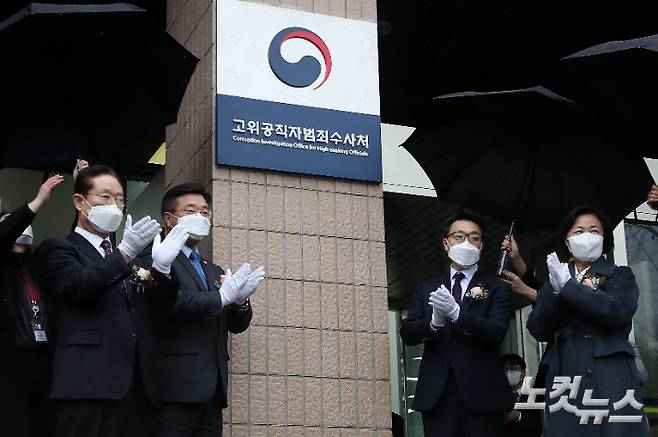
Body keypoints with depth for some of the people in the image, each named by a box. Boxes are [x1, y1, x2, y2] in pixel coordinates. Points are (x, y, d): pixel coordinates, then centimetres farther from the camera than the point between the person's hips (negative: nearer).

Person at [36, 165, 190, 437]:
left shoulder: (126, 260, 26)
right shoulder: (58, 249, 9)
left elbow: (154, 318, 17)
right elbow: (78, 287, -12)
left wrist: (161, 268, 3)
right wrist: (125, 252, -19)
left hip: (139, 388, 6)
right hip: (90, 385, -5)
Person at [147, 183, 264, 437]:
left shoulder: (214, 271, 23)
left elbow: (236, 325, 18)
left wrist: (240, 300, -3)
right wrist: (221, 297, -13)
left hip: (212, 392, 7)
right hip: (176, 387, -7)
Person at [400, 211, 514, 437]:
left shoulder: (496, 288, 6)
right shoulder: (426, 289, 15)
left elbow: (496, 332, -8)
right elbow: (407, 334, 5)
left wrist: (456, 313, -23)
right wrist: (434, 321, -16)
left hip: (481, 392, -2)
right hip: (437, 393, 2)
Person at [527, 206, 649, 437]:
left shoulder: (621, 276, 11)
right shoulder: (553, 282, 19)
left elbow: (619, 311, -10)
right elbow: (538, 330, 6)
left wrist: (569, 287, -9)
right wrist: (557, 292, -9)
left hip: (612, 377, -2)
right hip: (565, 377, 2)